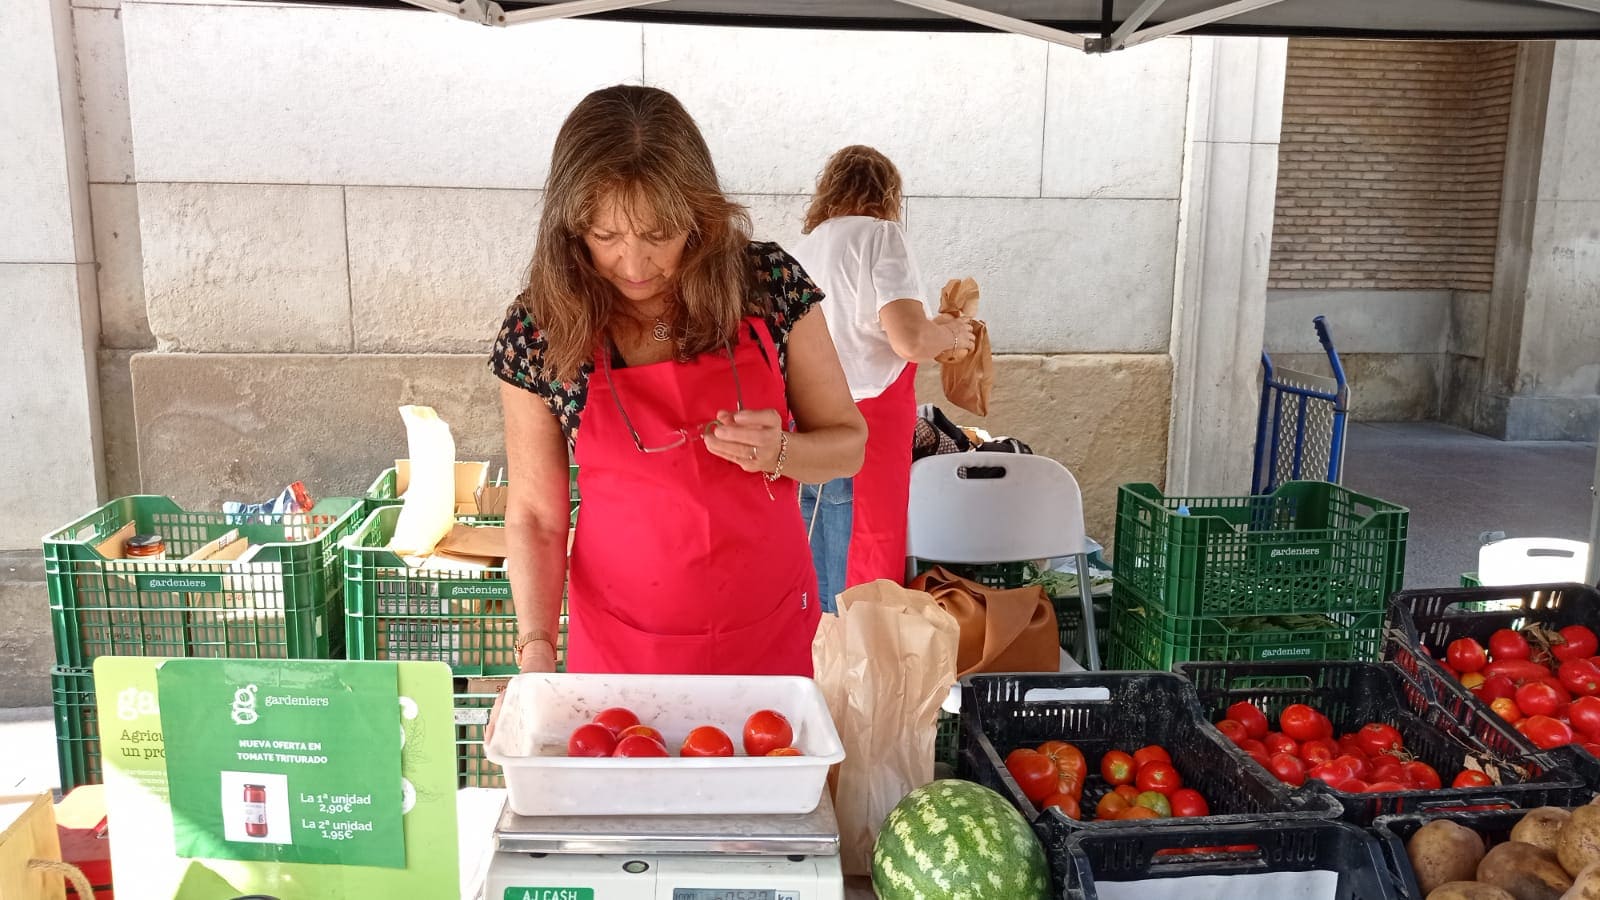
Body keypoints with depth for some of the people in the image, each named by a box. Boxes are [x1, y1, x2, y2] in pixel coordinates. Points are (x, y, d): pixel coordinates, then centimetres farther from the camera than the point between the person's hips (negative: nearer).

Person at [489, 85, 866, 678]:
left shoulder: (770, 283, -12)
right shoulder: (536, 334, -13)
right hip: (620, 644, -1)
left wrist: (777, 452, -22)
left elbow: (847, 442, -2)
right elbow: (535, 515, -5)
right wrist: (537, 649, -16)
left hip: (769, 630, 1)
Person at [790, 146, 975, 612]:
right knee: (866, 576, -1)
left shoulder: (805, 246, 16)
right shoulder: (881, 235, -4)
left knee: (817, 583, 13)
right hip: (863, 427, -7)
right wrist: (950, 334, 4)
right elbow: (909, 339, -16)